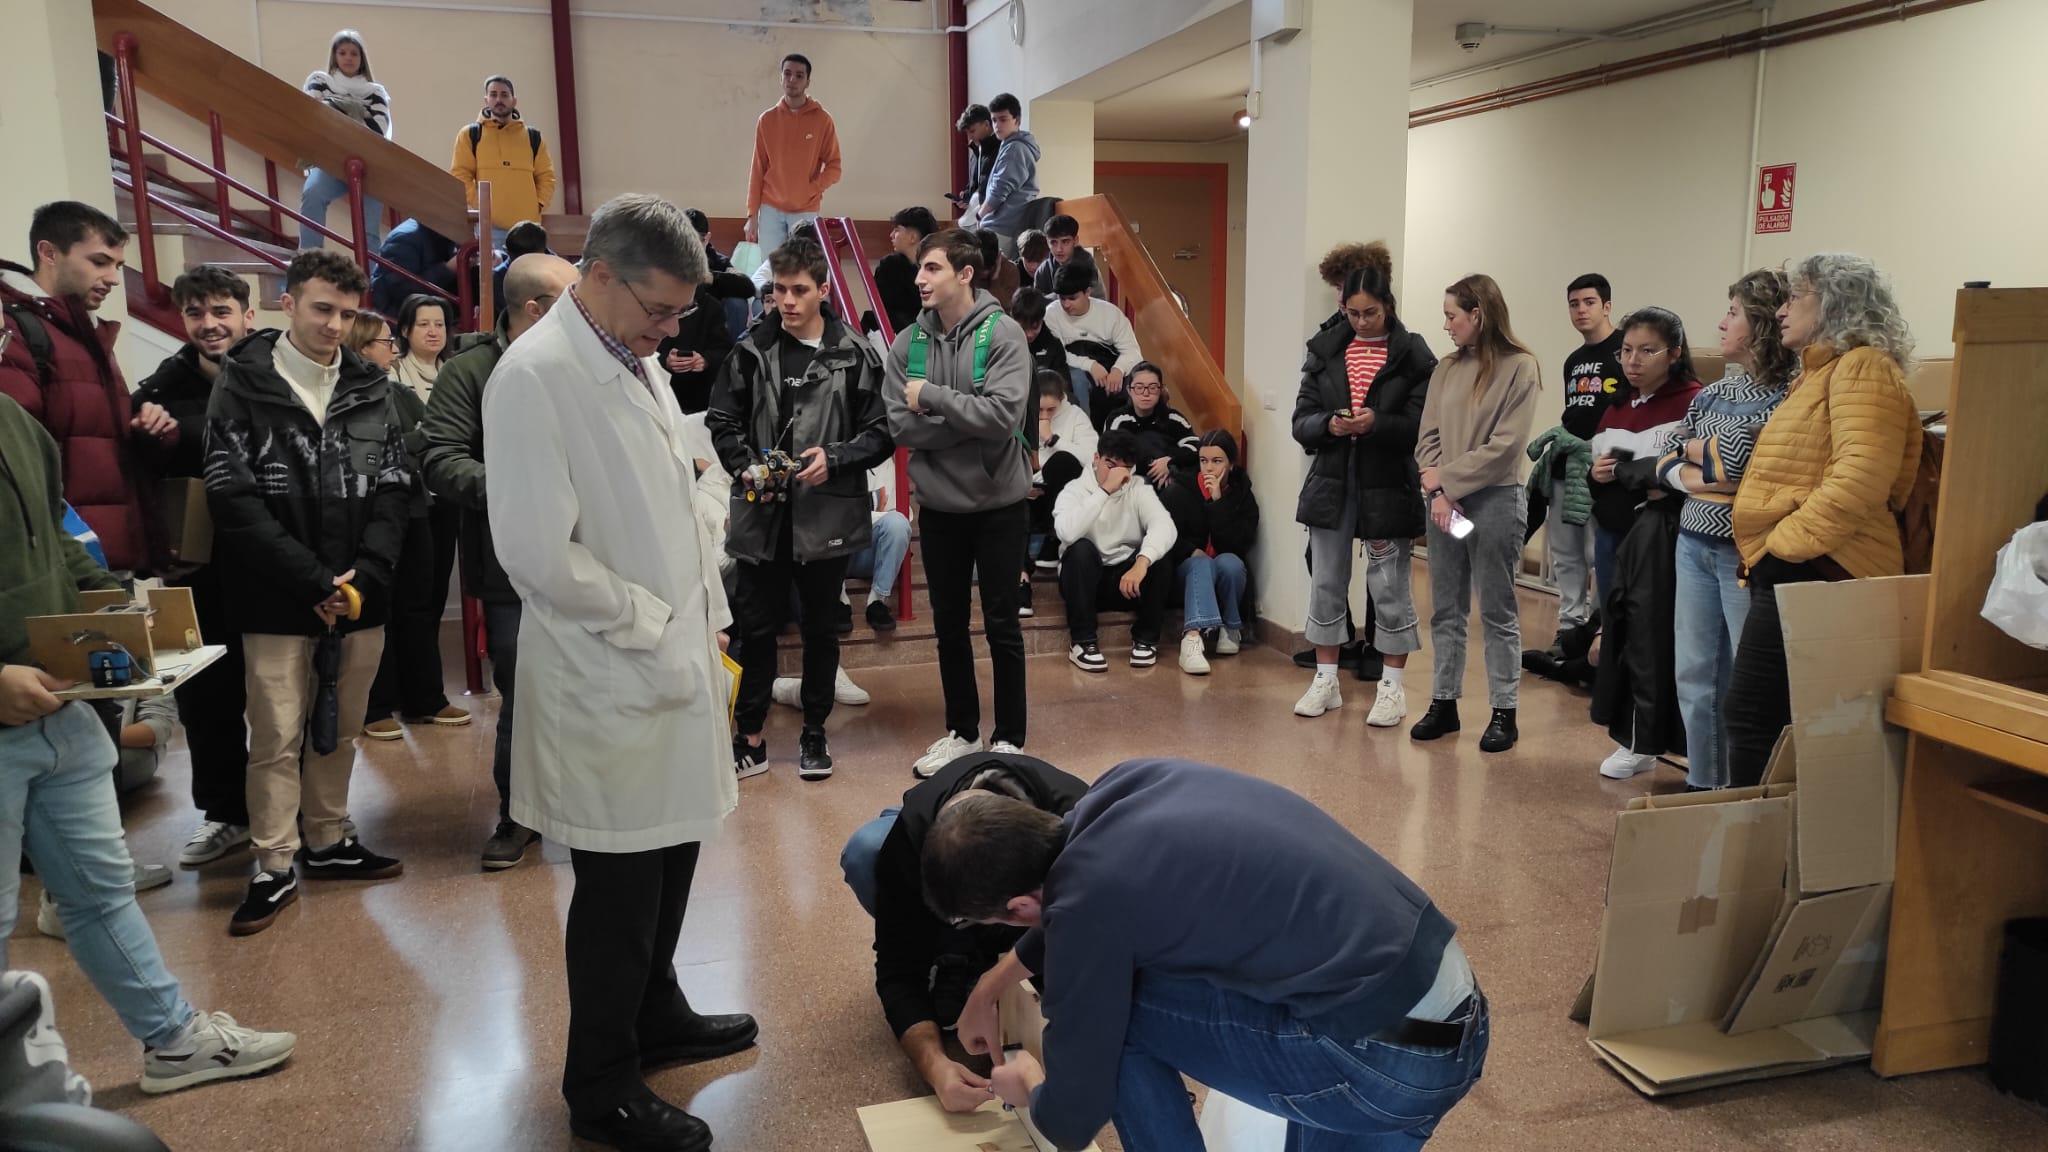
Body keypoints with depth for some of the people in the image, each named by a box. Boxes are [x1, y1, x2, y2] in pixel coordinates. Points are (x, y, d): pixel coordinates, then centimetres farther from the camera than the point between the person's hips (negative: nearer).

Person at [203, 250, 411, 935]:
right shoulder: (241, 386, -3)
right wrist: (317, 584, -13)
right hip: (276, 601, -3)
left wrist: (363, 576, -10)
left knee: (341, 730, 14)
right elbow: (235, 502, -9)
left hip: (360, 596, 3)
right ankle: (274, 868, 13)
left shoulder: (371, 390, 7)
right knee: (277, 738, 1)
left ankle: (329, 840, 29)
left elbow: (393, 490, 5)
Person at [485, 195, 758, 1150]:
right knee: (620, 884, 4)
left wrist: (707, 622, 12)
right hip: (608, 681, -8)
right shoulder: (535, 375, -16)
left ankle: (656, 1016, 39)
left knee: (669, 860, 17)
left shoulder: (636, 364, 11)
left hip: (674, 666, 8)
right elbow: (538, 551, -22)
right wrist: (649, 621, -12)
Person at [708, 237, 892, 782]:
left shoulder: (854, 354, -4)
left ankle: (814, 732, 28)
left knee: (821, 629, 12)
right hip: (761, 513, 1)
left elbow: (880, 433, -1)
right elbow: (722, 421, 8)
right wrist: (745, 467, -8)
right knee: (757, 628, 9)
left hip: (827, 513, -1)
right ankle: (750, 736, 23)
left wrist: (835, 459, -16)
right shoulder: (751, 351, 1)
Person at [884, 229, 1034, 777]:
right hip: (938, 505, 4)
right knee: (949, 623, 14)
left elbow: (1003, 414, -24)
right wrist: (967, 423, -18)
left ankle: (1009, 738, 20)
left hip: (998, 504, -4)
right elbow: (900, 425, -9)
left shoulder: (1002, 334, -12)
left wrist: (932, 396, -18)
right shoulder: (908, 342, 0)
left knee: (1002, 625, 6)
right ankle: (961, 731, 29)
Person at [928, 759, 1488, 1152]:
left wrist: (1030, 1089, 19)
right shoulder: (1126, 784, 5)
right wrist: (989, 988, 39)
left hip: (1384, 1058, -9)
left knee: (1114, 1016, 1)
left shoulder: (1088, 898, -17)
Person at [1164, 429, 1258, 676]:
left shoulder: (1242, 494, 0)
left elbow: (1239, 544, -14)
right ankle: (1192, 638, -58)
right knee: (1201, 564, -35)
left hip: (1230, 573, 1)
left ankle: (1231, 628, -13)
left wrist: (1218, 502, -19)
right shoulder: (1180, 490, -1)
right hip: (1189, 571, -1)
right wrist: (1192, 551, -19)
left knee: (1229, 562, -33)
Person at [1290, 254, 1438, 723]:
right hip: (1332, 481, 4)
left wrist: (1377, 423, -23)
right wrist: (1328, 424, -16)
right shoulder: (1325, 350, 6)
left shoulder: (1413, 354, -5)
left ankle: (1393, 686, 16)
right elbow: (1301, 421, 5)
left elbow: (1423, 425, -8)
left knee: (1390, 587, 3)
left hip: (1388, 486, -3)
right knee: (1326, 583, 9)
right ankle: (1326, 680, 22)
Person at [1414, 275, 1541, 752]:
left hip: (1495, 500, -5)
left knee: (1497, 611, 4)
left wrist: (1447, 479, -11)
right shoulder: (1447, 368, 9)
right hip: (1444, 499, 5)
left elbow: (1505, 445, -13)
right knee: (1445, 609, 11)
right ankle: (1444, 702, 22)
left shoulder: (1519, 367, -7)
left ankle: (1504, 711, 13)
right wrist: (1438, 492, -9)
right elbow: (1428, 436, 5)